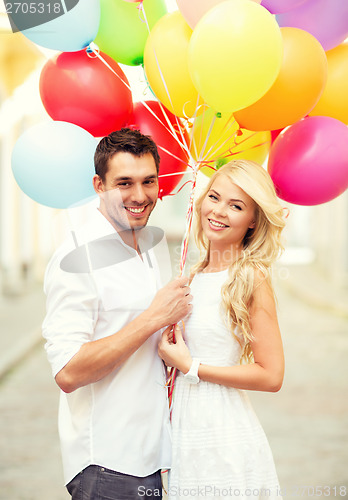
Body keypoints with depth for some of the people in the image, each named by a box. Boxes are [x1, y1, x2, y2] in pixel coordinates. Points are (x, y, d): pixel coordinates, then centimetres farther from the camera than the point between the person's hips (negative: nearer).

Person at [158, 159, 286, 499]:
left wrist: (191, 366, -12)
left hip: (227, 443, -6)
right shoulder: (195, 274, 8)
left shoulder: (251, 278, -12)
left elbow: (271, 376, -16)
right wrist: (171, 349, 2)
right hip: (186, 434, 6)